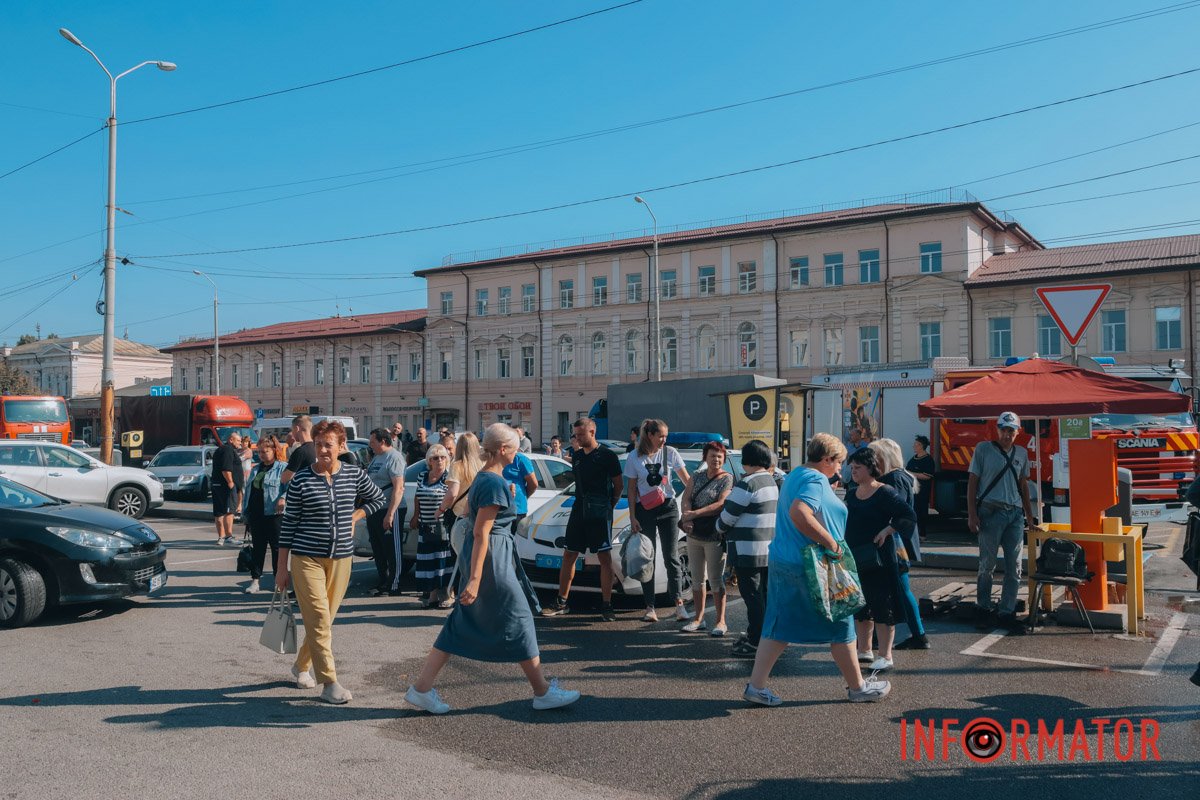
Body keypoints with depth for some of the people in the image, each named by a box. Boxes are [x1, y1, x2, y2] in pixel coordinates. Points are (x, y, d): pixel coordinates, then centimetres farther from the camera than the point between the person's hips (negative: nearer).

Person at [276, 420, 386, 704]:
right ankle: (329, 682, -2)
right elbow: (288, 524, -2)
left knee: (325, 619, 12)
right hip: (307, 558, -3)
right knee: (319, 619, -8)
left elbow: (378, 499, 18)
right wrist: (282, 567, -1)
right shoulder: (301, 480, -6)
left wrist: (354, 517, 3)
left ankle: (301, 665, 34)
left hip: (341, 557, 3)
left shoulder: (354, 475, 0)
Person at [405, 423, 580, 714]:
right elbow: (482, 534, -23)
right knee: (518, 621, 3)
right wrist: (475, 579, -24)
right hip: (491, 559, -10)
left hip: (478, 556, 10)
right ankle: (543, 692, 16)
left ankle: (421, 689, 14)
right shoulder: (494, 483, -19)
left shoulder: (483, 477, 11)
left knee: (461, 626, 12)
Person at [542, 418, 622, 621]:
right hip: (578, 511, 6)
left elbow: (618, 486, 0)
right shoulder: (577, 456, 12)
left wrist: (608, 506, 2)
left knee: (604, 558, -2)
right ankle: (561, 602, 17)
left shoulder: (607, 456, -6)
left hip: (600, 513, -6)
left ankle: (606, 605, 5)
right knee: (568, 556, 8)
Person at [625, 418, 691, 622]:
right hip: (644, 511, 0)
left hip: (668, 508, 0)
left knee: (671, 557, -1)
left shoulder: (670, 453, -1)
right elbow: (631, 489, 2)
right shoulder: (634, 457, -1)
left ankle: (679, 604, 5)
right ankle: (650, 608, 9)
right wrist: (632, 517, -3)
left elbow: (687, 480, 1)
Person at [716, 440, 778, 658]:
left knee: (752, 597, -4)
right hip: (769, 549, 9)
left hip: (748, 550, -9)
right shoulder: (771, 481, 13)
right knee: (764, 595, 15)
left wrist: (719, 526, 8)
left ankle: (756, 642, 0)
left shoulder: (747, 484, -17)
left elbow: (729, 515, -13)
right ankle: (765, 636, 24)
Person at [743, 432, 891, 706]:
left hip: (781, 561, 9)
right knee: (840, 625, 8)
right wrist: (831, 542, -25)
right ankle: (858, 687, 22)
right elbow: (799, 513, -31)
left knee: (779, 625, 10)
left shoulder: (794, 475, 15)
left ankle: (756, 686, 7)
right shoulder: (816, 479, -15)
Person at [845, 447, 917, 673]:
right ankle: (864, 650, 27)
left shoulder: (885, 493, -11)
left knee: (882, 608, -1)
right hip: (855, 560, 8)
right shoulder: (851, 495, 11)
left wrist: (887, 531, -22)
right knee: (860, 607, 15)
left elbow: (909, 516, -14)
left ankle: (885, 656, 6)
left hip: (879, 560, -8)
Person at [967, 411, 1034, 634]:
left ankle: (1007, 612, 12)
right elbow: (972, 482, -1)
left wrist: (1029, 513, 15)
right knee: (987, 565, 2)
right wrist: (972, 514, -8)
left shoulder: (1022, 453, 14)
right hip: (990, 512, -4)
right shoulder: (983, 449, 1)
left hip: (1015, 514, 4)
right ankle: (983, 609, 16)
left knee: (1014, 567, 3)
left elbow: (1024, 484, 20)